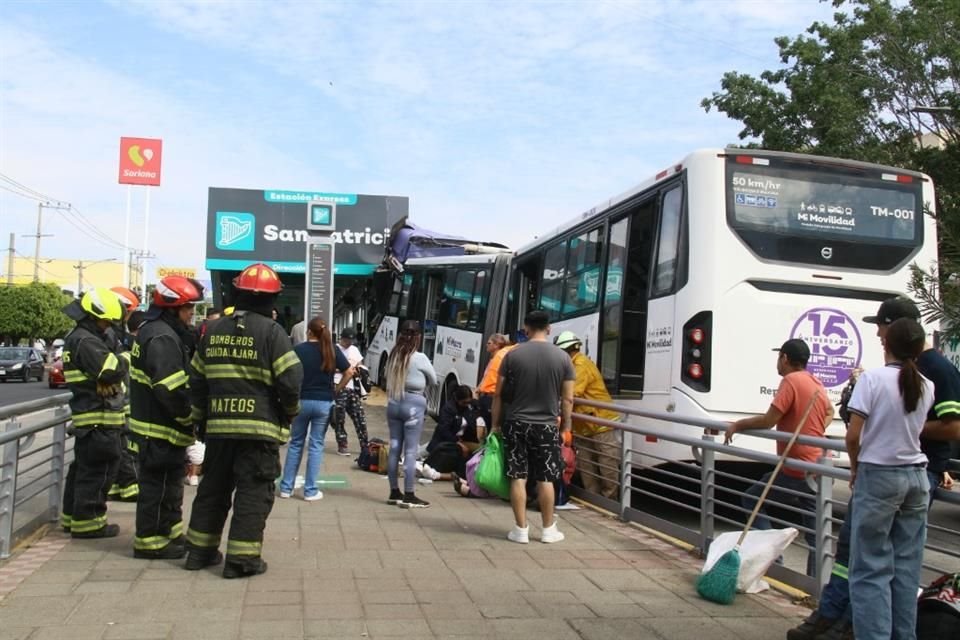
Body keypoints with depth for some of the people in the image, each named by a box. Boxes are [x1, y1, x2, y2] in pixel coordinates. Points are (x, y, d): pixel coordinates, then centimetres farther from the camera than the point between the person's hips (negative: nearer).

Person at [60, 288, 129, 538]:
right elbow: (112, 371, -26)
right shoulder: (86, 341, -17)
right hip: (98, 420, -11)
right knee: (96, 471, -4)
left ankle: (72, 516, 28)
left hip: (86, 417, 11)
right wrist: (125, 356, -8)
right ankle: (87, 521, 2)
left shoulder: (77, 338, 17)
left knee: (82, 468, 18)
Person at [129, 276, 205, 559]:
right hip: (161, 428, -11)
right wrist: (192, 418, -16)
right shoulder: (162, 338, -20)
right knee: (158, 485, -2)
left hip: (161, 424, 11)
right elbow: (170, 390, -27)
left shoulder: (153, 331, 15)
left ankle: (170, 534, 31)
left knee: (169, 482, 19)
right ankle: (151, 542, 7)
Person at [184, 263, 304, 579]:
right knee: (254, 493, 2)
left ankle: (199, 550, 25)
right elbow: (291, 378, -13)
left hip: (218, 426, 6)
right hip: (259, 427, -5)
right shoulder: (271, 331, -9)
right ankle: (242, 558, 3)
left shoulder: (213, 330, 10)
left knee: (213, 488, 18)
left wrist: (201, 418, 23)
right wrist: (290, 411, 6)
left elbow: (197, 379, 14)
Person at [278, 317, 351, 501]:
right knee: (316, 445, 6)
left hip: (302, 401, 0)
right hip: (324, 403, 0)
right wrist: (336, 389, 7)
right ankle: (310, 491, 7)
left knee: (295, 443, 12)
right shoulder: (333, 350, 0)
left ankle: (286, 488, 16)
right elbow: (349, 372, 1)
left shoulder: (298, 350, -4)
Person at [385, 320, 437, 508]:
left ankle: (394, 493, 18)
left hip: (393, 403, 6)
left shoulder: (393, 355, 4)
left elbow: (388, 378, 9)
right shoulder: (419, 358, -10)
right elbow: (433, 380, 4)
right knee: (411, 451, -2)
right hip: (413, 405, -6)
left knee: (394, 448, 10)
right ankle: (408, 496, 1)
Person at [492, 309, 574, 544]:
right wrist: (565, 426, 9)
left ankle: (521, 529, 7)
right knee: (546, 479, 9)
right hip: (547, 426, 0)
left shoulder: (513, 355, -3)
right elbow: (568, 399, -2)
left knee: (518, 478, 5)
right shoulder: (562, 357, -2)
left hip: (516, 424, 0)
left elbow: (499, 394, -1)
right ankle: (548, 529, 17)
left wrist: (496, 423, 8)